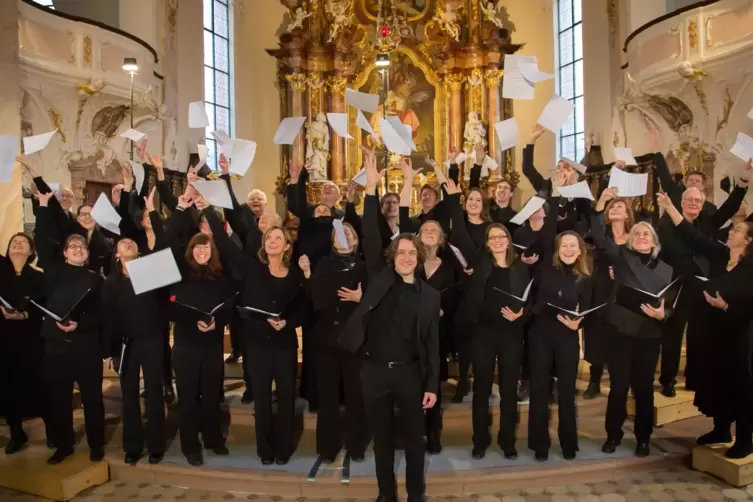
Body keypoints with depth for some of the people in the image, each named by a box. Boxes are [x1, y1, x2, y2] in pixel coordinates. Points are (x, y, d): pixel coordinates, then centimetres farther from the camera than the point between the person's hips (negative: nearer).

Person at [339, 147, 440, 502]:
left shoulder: (429, 295, 1)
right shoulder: (380, 278, -1)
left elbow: (432, 344, 1)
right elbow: (370, 236, -10)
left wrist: (432, 386, -3)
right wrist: (371, 187, -18)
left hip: (410, 373, 0)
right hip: (374, 371, 0)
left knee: (413, 438, 13)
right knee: (382, 439, 14)